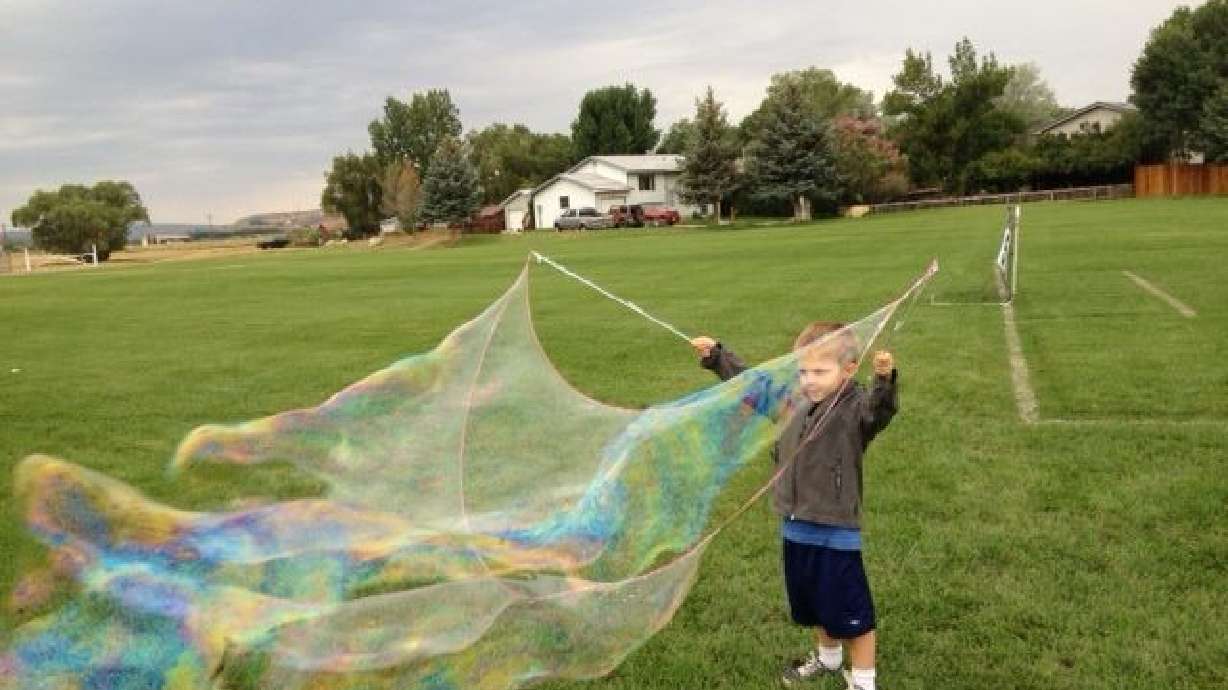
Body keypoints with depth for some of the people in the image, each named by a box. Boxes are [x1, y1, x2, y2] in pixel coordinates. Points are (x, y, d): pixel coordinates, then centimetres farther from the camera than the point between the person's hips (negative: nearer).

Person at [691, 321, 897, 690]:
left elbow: (881, 408, -38)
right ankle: (828, 657, 50)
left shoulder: (856, 409, -17)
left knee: (851, 614, 5)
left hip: (835, 534, -7)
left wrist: (884, 379, -58)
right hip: (796, 529, 7)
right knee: (812, 606, 26)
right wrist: (716, 356, 16)